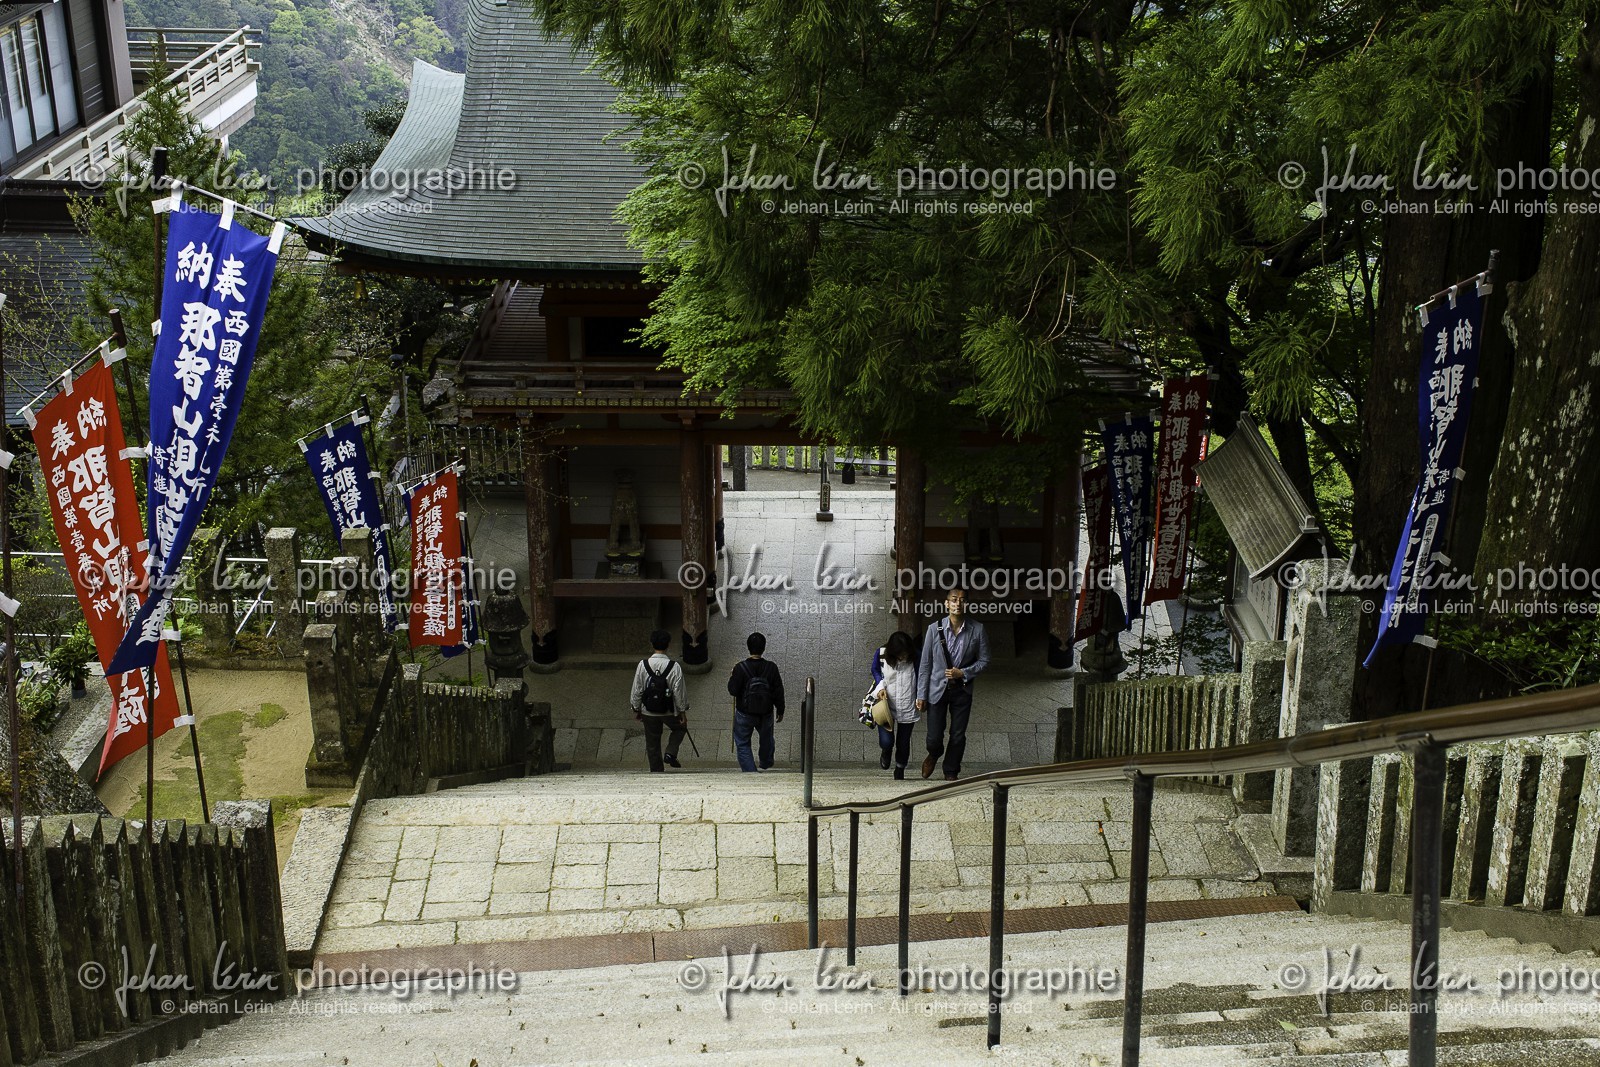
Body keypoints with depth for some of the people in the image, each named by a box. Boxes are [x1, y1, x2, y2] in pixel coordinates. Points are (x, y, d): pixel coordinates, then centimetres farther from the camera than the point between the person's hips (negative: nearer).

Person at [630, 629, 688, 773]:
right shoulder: (674, 666, -16)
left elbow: (637, 690, -5)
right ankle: (670, 754, 9)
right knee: (680, 728, 27)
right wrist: (683, 711, 1)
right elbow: (679, 692, -11)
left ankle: (656, 771, 23)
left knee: (652, 744, 16)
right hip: (669, 711, -1)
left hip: (648, 712, 1)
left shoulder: (643, 665, -12)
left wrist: (636, 709, 8)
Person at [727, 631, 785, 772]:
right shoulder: (771, 668, -12)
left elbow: (733, 690, -14)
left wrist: (731, 679, 6)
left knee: (742, 744, 11)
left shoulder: (740, 668, -18)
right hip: (766, 713, 3)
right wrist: (780, 710, 8)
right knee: (766, 737, 29)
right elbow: (778, 692, -5)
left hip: (744, 714, -3)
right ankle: (765, 763, 50)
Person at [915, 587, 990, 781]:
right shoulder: (935, 629, -7)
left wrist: (963, 673, -15)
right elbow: (925, 664, -2)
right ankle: (934, 755, 36)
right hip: (937, 690, -1)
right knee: (934, 737, 1)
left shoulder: (977, 630, -6)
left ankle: (951, 772, 29)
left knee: (958, 736, 7)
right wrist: (921, 695, -3)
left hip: (962, 690, 1)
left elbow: (984, 660, 1)